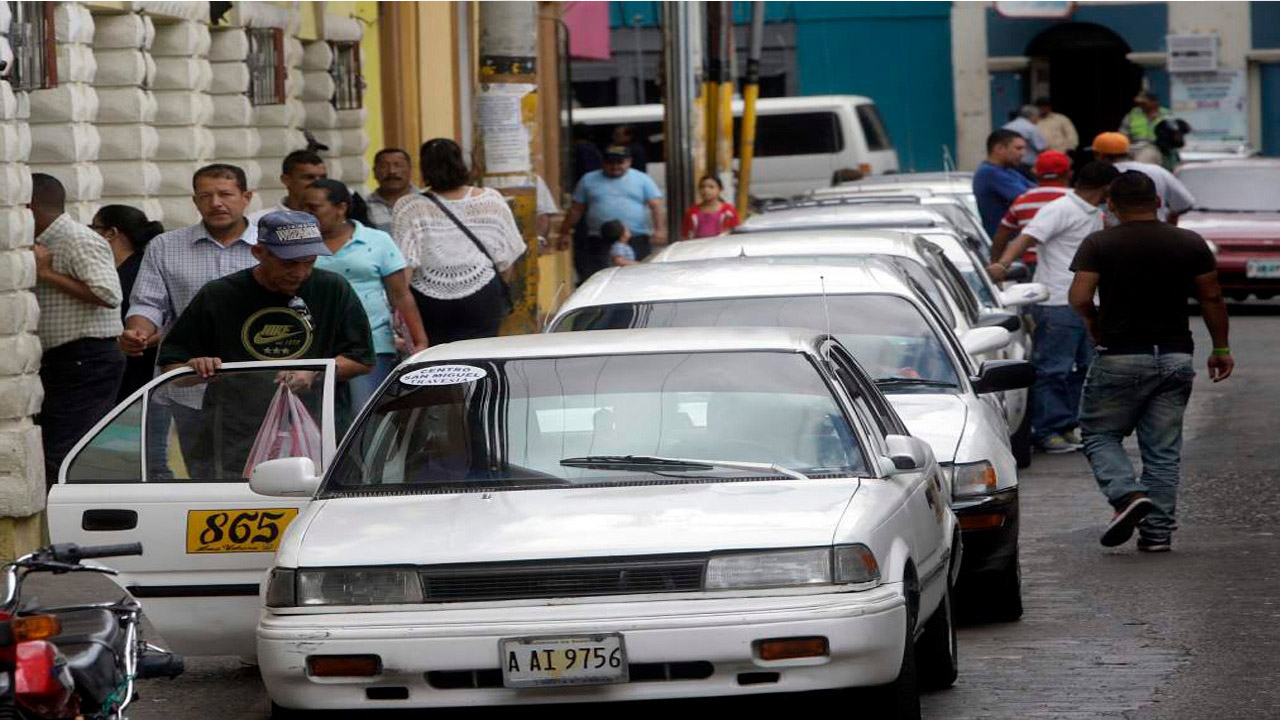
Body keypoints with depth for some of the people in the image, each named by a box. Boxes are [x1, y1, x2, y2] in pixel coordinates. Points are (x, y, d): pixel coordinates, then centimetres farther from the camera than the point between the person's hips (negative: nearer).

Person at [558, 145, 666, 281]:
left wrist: (660, 230, -12)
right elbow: (576, 210, 16)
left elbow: (656, 207, 3)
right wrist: (564, 233, 12)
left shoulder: (642, 179, 11)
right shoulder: (589, 180, 15)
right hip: (599, 242, 0)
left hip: (636, 240, 0)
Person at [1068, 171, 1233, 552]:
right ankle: (1158, 530, 6)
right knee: (1163, 449, 9)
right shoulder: (1191, 244, 2)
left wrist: (1093, 321, 8)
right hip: (1176, 357, 3)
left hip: (1120, 357, -3)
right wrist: (1221, 349, 17)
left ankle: (1128, 495, -13)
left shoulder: (1098, 245, -6)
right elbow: (1212, 299, 6)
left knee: (1099, 434, 11)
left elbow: (1079, 298, -14)